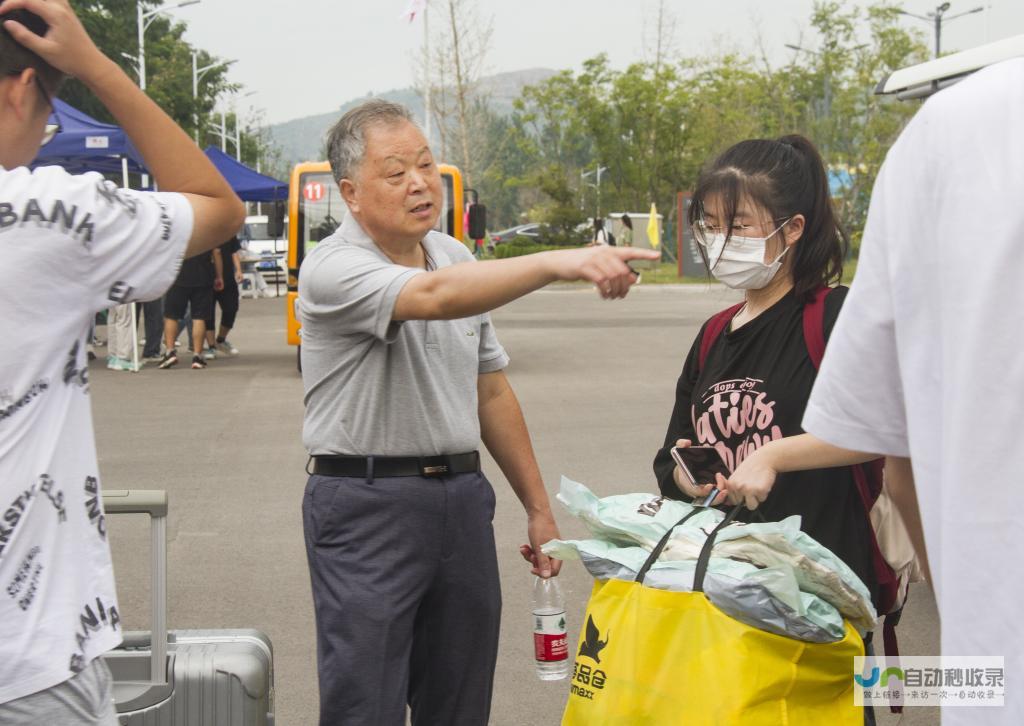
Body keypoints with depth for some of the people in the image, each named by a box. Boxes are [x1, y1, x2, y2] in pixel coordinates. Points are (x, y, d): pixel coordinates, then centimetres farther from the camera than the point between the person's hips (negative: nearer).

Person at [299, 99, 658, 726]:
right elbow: (435, 297, -33)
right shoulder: (334, 269, -13)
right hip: (366, 504, -6)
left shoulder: (458, 258, 11)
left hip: (463, 497, 6)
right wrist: (558, 264, -45)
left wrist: (539, 508, 16)